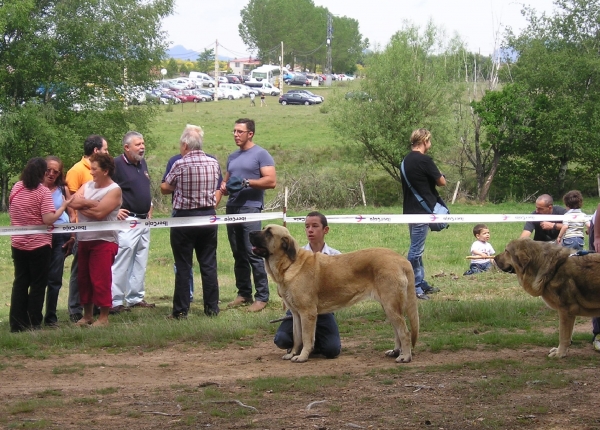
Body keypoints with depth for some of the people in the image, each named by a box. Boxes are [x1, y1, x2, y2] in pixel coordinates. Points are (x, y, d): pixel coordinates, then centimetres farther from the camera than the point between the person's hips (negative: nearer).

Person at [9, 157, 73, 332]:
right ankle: (33, 325, 5)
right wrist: (63, 206, -9)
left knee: (20, 283, 12)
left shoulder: (16, 188, 3)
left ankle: (17, 324, 11)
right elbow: (48, 219, -20)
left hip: (18, 244, 5)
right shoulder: (43, 191, -15)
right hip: (39, 245, -5)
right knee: (38, 285, 4)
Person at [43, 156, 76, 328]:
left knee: (55, 279, 4)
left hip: (60, 237, 2)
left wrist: (72, 236, 2)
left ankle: (51, 317, 13)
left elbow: (72, 214, 9)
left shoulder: (63, 190, 6)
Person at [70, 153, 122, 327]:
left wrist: (83, 205, -8)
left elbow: (99, 213, -20)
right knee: (83, 279, 12)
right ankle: (87, 315, 23)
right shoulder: (87, 186, 11)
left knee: (101, 280, -6)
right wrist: (92, 203, -15)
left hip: (104, 241, -7)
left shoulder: (114, 190, -9)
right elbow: (75, 202, -4)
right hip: (84, 240, 7)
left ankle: (103, 317, 3)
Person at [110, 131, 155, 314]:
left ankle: (135, 297, 21)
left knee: (140, 263, 13)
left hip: (144, 220, 9)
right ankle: (115, 301, -9)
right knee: (121, 262, -11)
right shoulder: (117, 164, -12)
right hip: (127, 220, -9)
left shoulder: (142, 164, 14)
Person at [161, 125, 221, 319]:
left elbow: (165, 188, 1)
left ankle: (181, 310, 2)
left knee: (183, 266, 1)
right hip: (208, 215, 4)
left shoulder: (180, 165, -12)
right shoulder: (214, 163, 0)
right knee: (209, 264, 9)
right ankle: (212, 308, 12)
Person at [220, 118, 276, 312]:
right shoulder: (232, 157, 20)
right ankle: (244, 294, 15)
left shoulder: (260, 154, -1)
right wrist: (224, 186, 5)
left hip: (250, 208, -7)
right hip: (232, 209, 7)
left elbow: (271, 181, -9)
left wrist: (247, 182, -17)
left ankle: (262, 297, -8)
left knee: (253, 254, -11)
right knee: (238, 255, 9)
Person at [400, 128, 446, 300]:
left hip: (411, 209, 9)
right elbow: (442, 182, -9)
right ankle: (413, 287, -6)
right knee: (416, 250, -7)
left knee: (417, 249, 16)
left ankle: (421, 283, 23)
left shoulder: (407, 160, 12)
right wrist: (439, 177, 12)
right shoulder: (424, 160, -16)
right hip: (421, 211, -9)